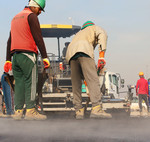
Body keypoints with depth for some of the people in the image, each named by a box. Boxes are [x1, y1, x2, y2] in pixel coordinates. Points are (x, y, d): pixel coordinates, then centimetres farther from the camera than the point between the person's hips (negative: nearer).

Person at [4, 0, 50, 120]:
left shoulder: (16, 17, 25)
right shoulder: (31, 16, -2)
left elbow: (10, 40, 23)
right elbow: (38, 38, -11)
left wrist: (8, 59, 23)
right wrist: (45, 57, -13)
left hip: (15, 55, 8)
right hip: (27, 54, -8)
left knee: (19, 83, 5)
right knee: (31, 83, -9)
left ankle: (18, 111, -1)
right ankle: (30, 111, -14)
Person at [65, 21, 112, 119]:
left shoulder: (79, 33, 45)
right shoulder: (95, 28, 30)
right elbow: (102, 35, 4)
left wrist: (84, 77, 42)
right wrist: (101, 56, -8)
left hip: (70, 53, 6)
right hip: (84, 50, -6)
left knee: (76, 84, 10)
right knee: (93, 80, -15)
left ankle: (79, 111, 5)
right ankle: (97, 109, -28)